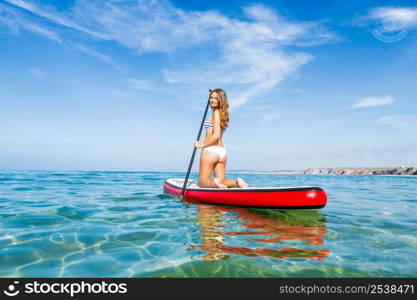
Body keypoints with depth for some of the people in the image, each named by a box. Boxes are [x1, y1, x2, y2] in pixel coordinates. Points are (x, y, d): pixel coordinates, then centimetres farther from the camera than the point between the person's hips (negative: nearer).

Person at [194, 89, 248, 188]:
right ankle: (237, 182, -17)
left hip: (210, 150, -8)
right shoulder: (223, 113, 15)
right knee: (221, 181, 6)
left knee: (202, 181, -1)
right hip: (222, 151, 8)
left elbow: (216, 135, -18)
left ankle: (213, 184, -28)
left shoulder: (216, 113, -8)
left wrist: (202, 144, -8)